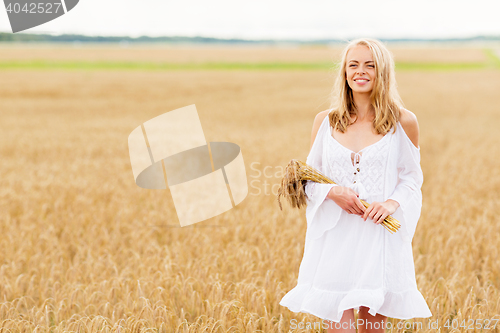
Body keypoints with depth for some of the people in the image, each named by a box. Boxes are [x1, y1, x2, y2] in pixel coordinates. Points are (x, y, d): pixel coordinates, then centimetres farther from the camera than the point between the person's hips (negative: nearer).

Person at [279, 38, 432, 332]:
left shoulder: (403, 122, 2)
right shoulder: (325, 122, 6)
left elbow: (412, 178, 8)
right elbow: (310, 178, 12)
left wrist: (393, 202, -12)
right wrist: (332, 191, -10)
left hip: (380, 237, -1)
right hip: (334, 238, 1)